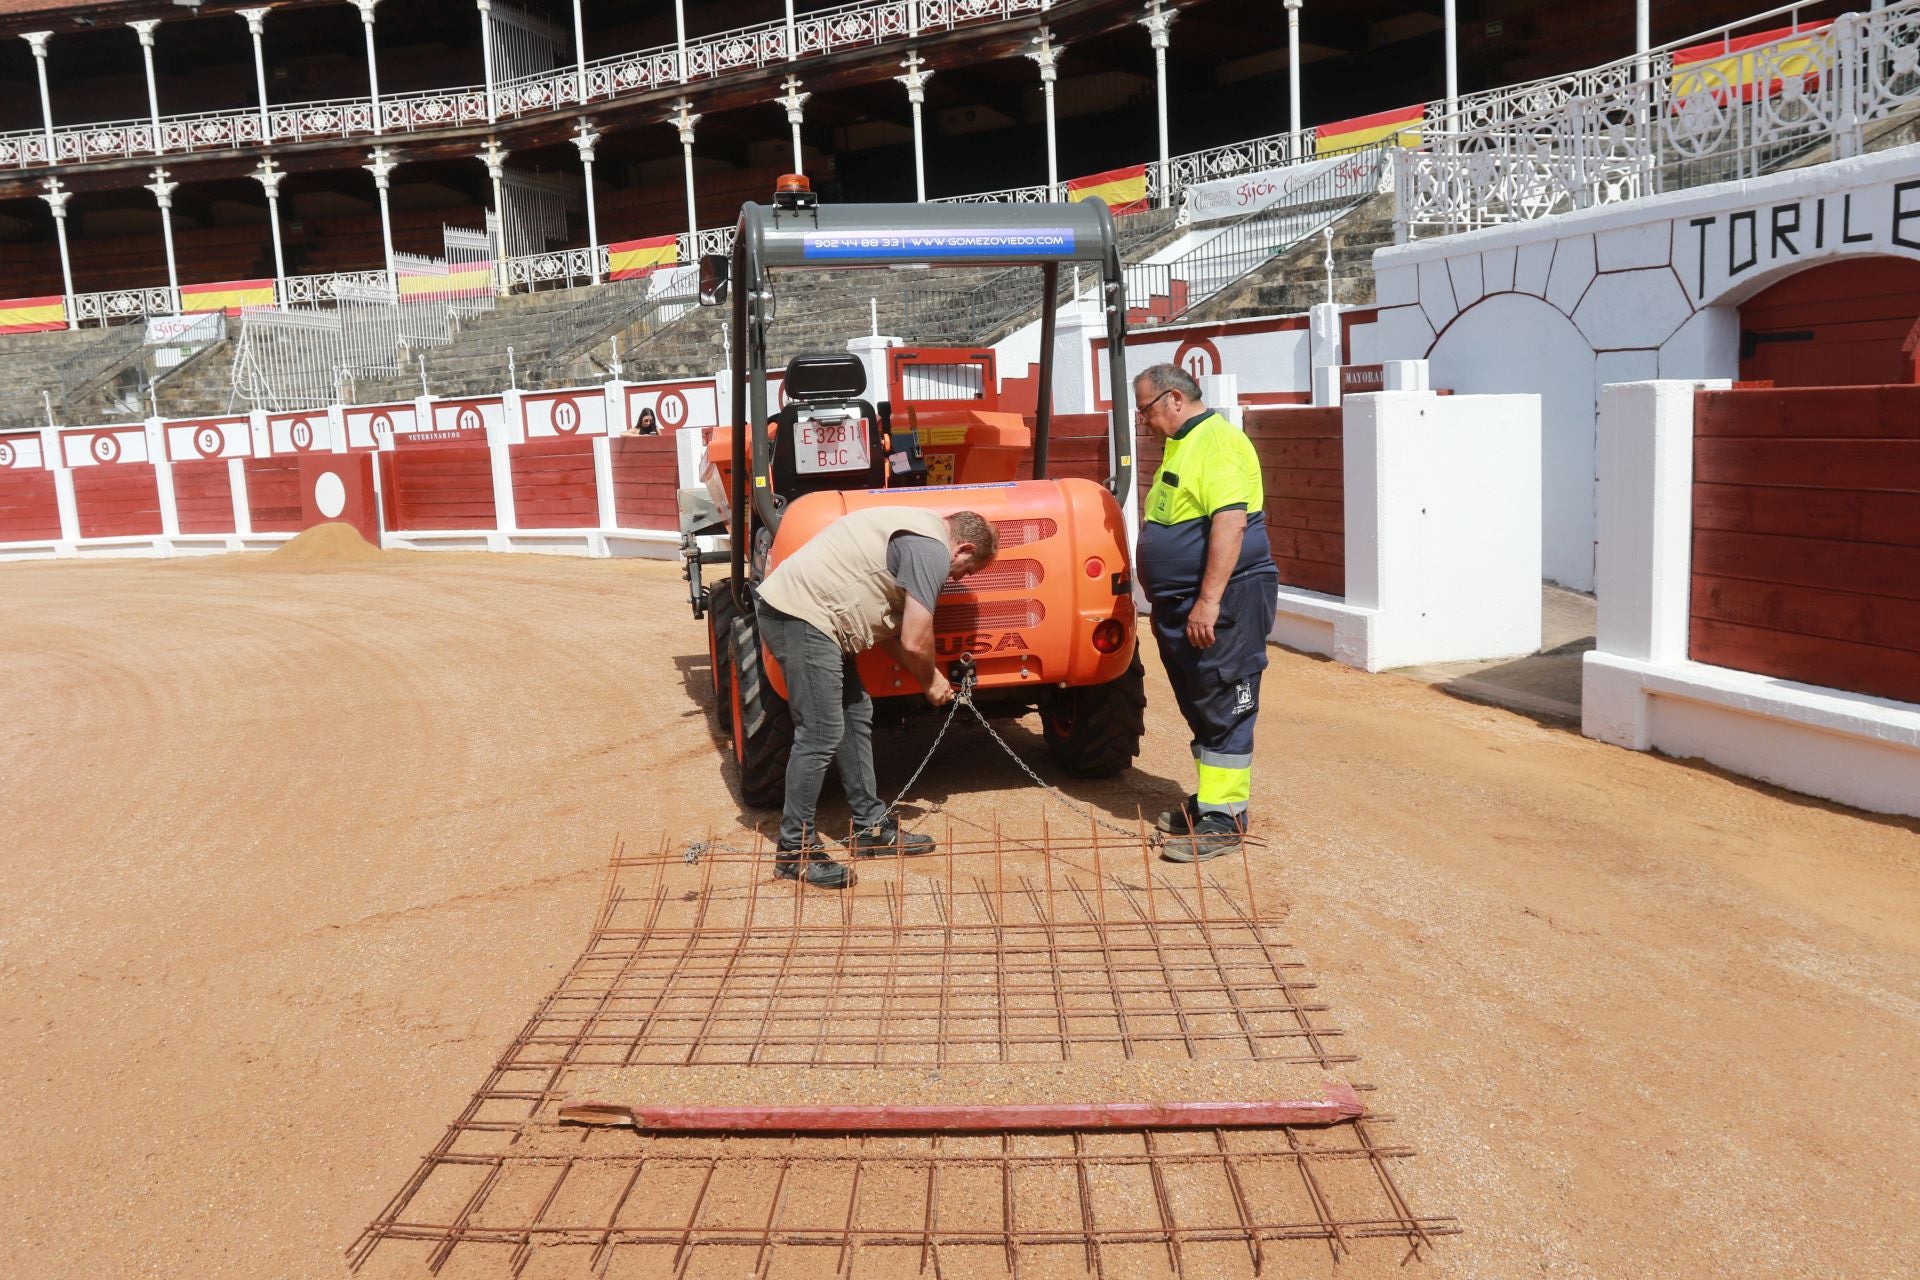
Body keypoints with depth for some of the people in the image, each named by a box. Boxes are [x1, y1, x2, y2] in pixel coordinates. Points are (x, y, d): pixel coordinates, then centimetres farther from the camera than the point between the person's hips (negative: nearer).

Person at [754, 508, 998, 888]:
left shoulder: (915, 533, 20)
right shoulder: (932, 550, -12)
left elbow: (888, 626, 19)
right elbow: (915, 642, -15)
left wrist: (927, 675, 13)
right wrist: (930, 681, 5)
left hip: (797, 608, 11)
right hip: (801, 616, -11)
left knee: (856, 714, 15)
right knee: (822, 734, -8)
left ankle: (872, 828, 23)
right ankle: (795, 851, 0)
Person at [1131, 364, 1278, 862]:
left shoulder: (1219, 441, -14)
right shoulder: (1182, 446, 19)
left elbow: (1230, 522, -25)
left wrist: (1208, 601, -28)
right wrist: (1165, 600, 26)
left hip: (1223, 601, -10)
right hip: (1183, 606, 10)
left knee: (1224, 708, -6)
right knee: (1200, 708, 15)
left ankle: (1222, 819, -2)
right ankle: (1210, 798, 25)